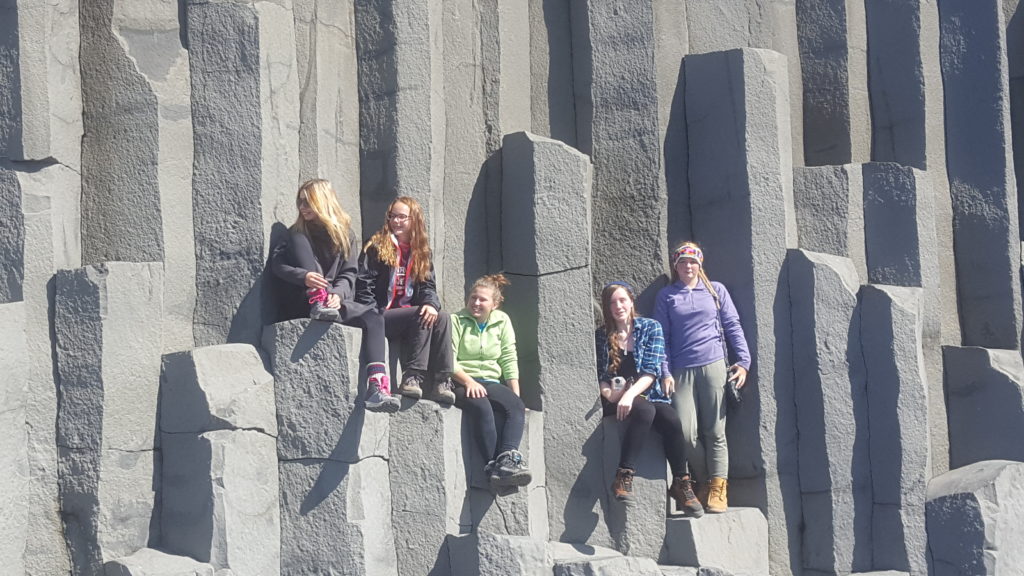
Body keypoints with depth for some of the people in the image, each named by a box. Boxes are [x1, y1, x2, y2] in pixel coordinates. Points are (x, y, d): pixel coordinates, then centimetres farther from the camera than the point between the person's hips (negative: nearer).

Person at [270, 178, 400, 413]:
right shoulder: (297, 232, 10)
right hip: (300, 301, -1)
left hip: (334, 300, 1)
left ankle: (377, 389, -43)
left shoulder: (345, 232, 12)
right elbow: (276, 263, -6)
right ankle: (318, 302, -35)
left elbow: (349, 273, 3)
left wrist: (338, 294, -20)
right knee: (298, 242, -17)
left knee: (373, 318, -26)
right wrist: (304, 276, -26)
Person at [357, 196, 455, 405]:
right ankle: (412, 377, -32)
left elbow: (428, 286, 10)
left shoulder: (420, 253, 18)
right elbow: (363, 286, -7)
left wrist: (431, 303, -13)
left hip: (410, 316, 5)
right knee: (421, 316, -30)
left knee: (442, 319, -23)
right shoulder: (377, 247, 1)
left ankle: (443, 380, -26)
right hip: (381, 316, -5)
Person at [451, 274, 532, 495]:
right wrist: (468, 381, -21)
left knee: (516, 407, -28)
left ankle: (507, 459, -45)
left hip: (491, 385, 4)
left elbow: (509, 361, 9)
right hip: (461, 385, -4)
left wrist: (516, 396, 0)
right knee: (481, 406, -36)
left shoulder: (502, 321, 14)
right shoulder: (457, 321, 4)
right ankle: (495, 465, -41)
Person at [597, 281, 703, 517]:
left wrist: (630, 394, -20)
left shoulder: (650, 328, 7)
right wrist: (610, 393, -16)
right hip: (615, 401, -1)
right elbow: (599, 376, 6)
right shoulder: (602, 336, 10)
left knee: (672, 421, -30)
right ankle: (624, 477, -37)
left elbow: (652, 370, -5)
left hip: (648, 394, 1)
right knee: (644, 410, -36)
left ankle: (681, 485, -16)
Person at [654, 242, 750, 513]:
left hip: (714, 366, 0)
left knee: (715, 431, -3)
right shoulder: (666, 296, 13)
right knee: (687, 433, -10)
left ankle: (718, 488, -2)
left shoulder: (716, 290, 14)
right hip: (681, 371, 0)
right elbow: (662, 336, 10)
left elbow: (732, 326, 12)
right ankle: (702, 482, 7)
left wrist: (743, 360, 2)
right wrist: (665, 373, 0)